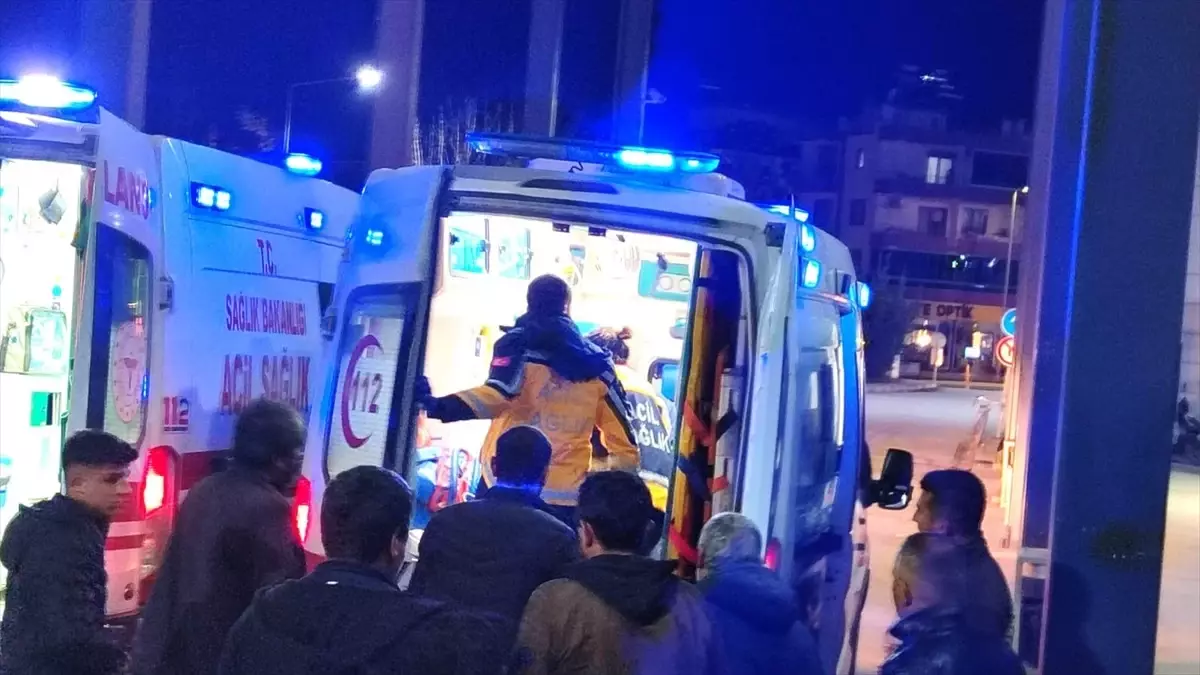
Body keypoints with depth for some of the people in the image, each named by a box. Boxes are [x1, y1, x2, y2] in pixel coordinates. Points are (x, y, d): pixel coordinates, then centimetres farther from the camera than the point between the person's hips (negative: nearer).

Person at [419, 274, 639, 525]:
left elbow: (496, 396, -21)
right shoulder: (596, 366, 10)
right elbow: (623, 440, 11)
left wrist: (436, 406, -31)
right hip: (565, 499, 3)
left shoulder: (519, 345, -1)